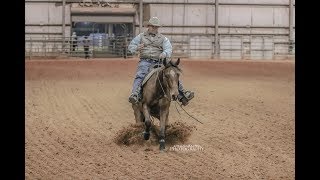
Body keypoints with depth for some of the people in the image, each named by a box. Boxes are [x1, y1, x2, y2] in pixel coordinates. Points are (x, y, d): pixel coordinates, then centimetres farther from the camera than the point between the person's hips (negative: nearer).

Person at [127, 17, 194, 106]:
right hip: (145, 62, -2)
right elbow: (130, 46, 16)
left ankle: (182, 95, -12)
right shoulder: (141, 36, 16)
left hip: (158, 62, 2)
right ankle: (135, 95, -45)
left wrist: (164, 54, -23)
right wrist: (137, 48, -9)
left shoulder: (163, 38, 15)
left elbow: (168, 49, 2)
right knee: (140, 76, -30)